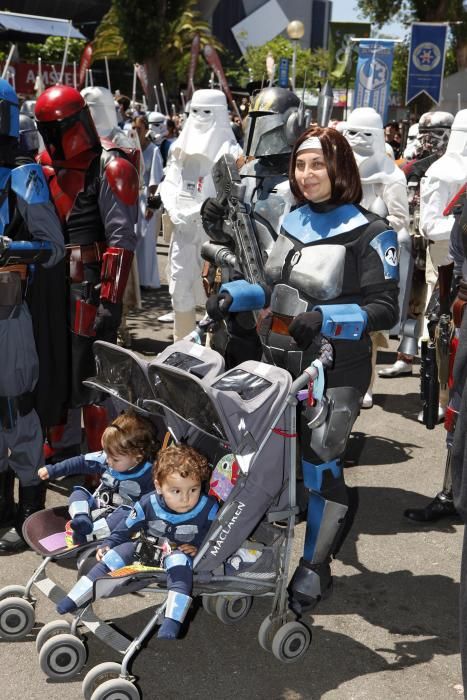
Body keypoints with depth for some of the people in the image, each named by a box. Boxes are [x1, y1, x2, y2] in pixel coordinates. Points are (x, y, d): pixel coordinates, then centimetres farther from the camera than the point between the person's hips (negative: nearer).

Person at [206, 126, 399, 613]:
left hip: (334, 372, -6)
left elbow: (384, 309, -14)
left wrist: (325, 319, -28)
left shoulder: (369, 233, -11)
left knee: (320, 466, -1)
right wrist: (235, 294, 1)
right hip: (278, 362, 6)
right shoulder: (291, 223, 10)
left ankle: (315, 568, 18)